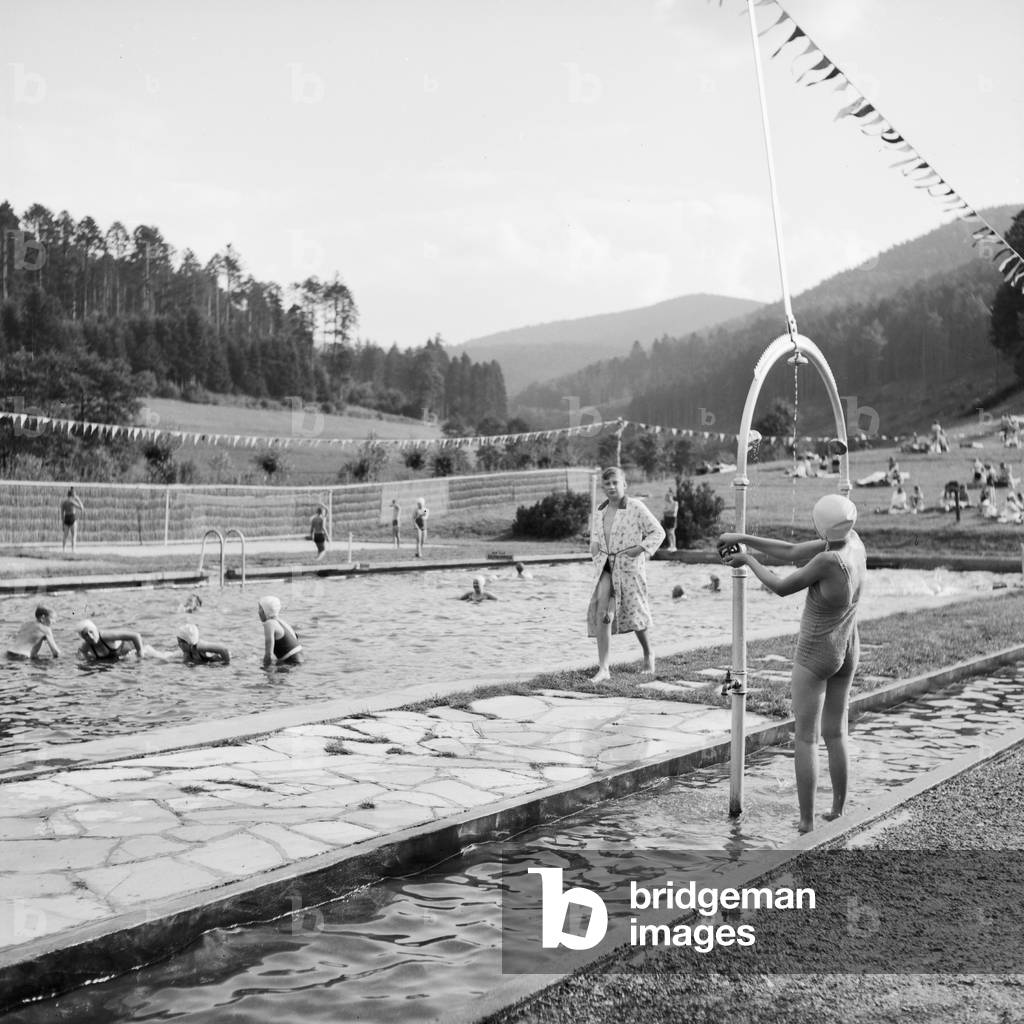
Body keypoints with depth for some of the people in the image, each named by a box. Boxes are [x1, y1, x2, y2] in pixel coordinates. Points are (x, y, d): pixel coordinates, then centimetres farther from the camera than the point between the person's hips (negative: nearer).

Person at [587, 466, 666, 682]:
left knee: (634, 614, 6)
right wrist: (594, 545, 7)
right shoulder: (600, 510, 11)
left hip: (628, 567, -4)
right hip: (605, 567, 4)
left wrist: (641, 547, -16)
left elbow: (658, 532, -3)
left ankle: (648, 654, 36)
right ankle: (603, 668, -11)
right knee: (601, 612, -11)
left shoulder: (636, 508, -7)